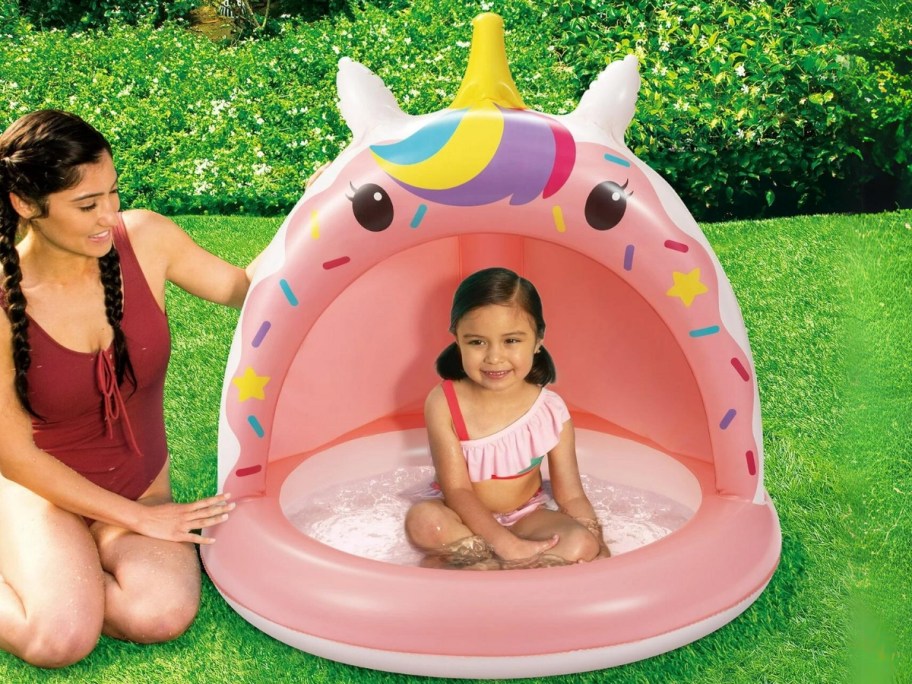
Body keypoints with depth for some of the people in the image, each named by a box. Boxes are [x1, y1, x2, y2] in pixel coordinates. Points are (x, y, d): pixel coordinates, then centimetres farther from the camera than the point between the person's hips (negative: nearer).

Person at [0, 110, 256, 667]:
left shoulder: (143, 239, -14)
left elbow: (242, 286, 3)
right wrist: (142, 519, -14)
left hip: (141, 484, 3)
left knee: (164, 614, -25)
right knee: (61, 638, -27)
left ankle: (86, 552, 4)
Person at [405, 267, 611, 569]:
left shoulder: (551, 411, -13)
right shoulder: (443, 403, -18)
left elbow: (571, 496, -7)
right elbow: (456, 489, -21)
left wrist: (600, 551, -21)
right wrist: (508, 545, -32)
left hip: (525, 516, 2)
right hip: (462, 517, -1)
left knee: (582, 544, -26)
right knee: (424, 522, -34)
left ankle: (449, 569, -22)